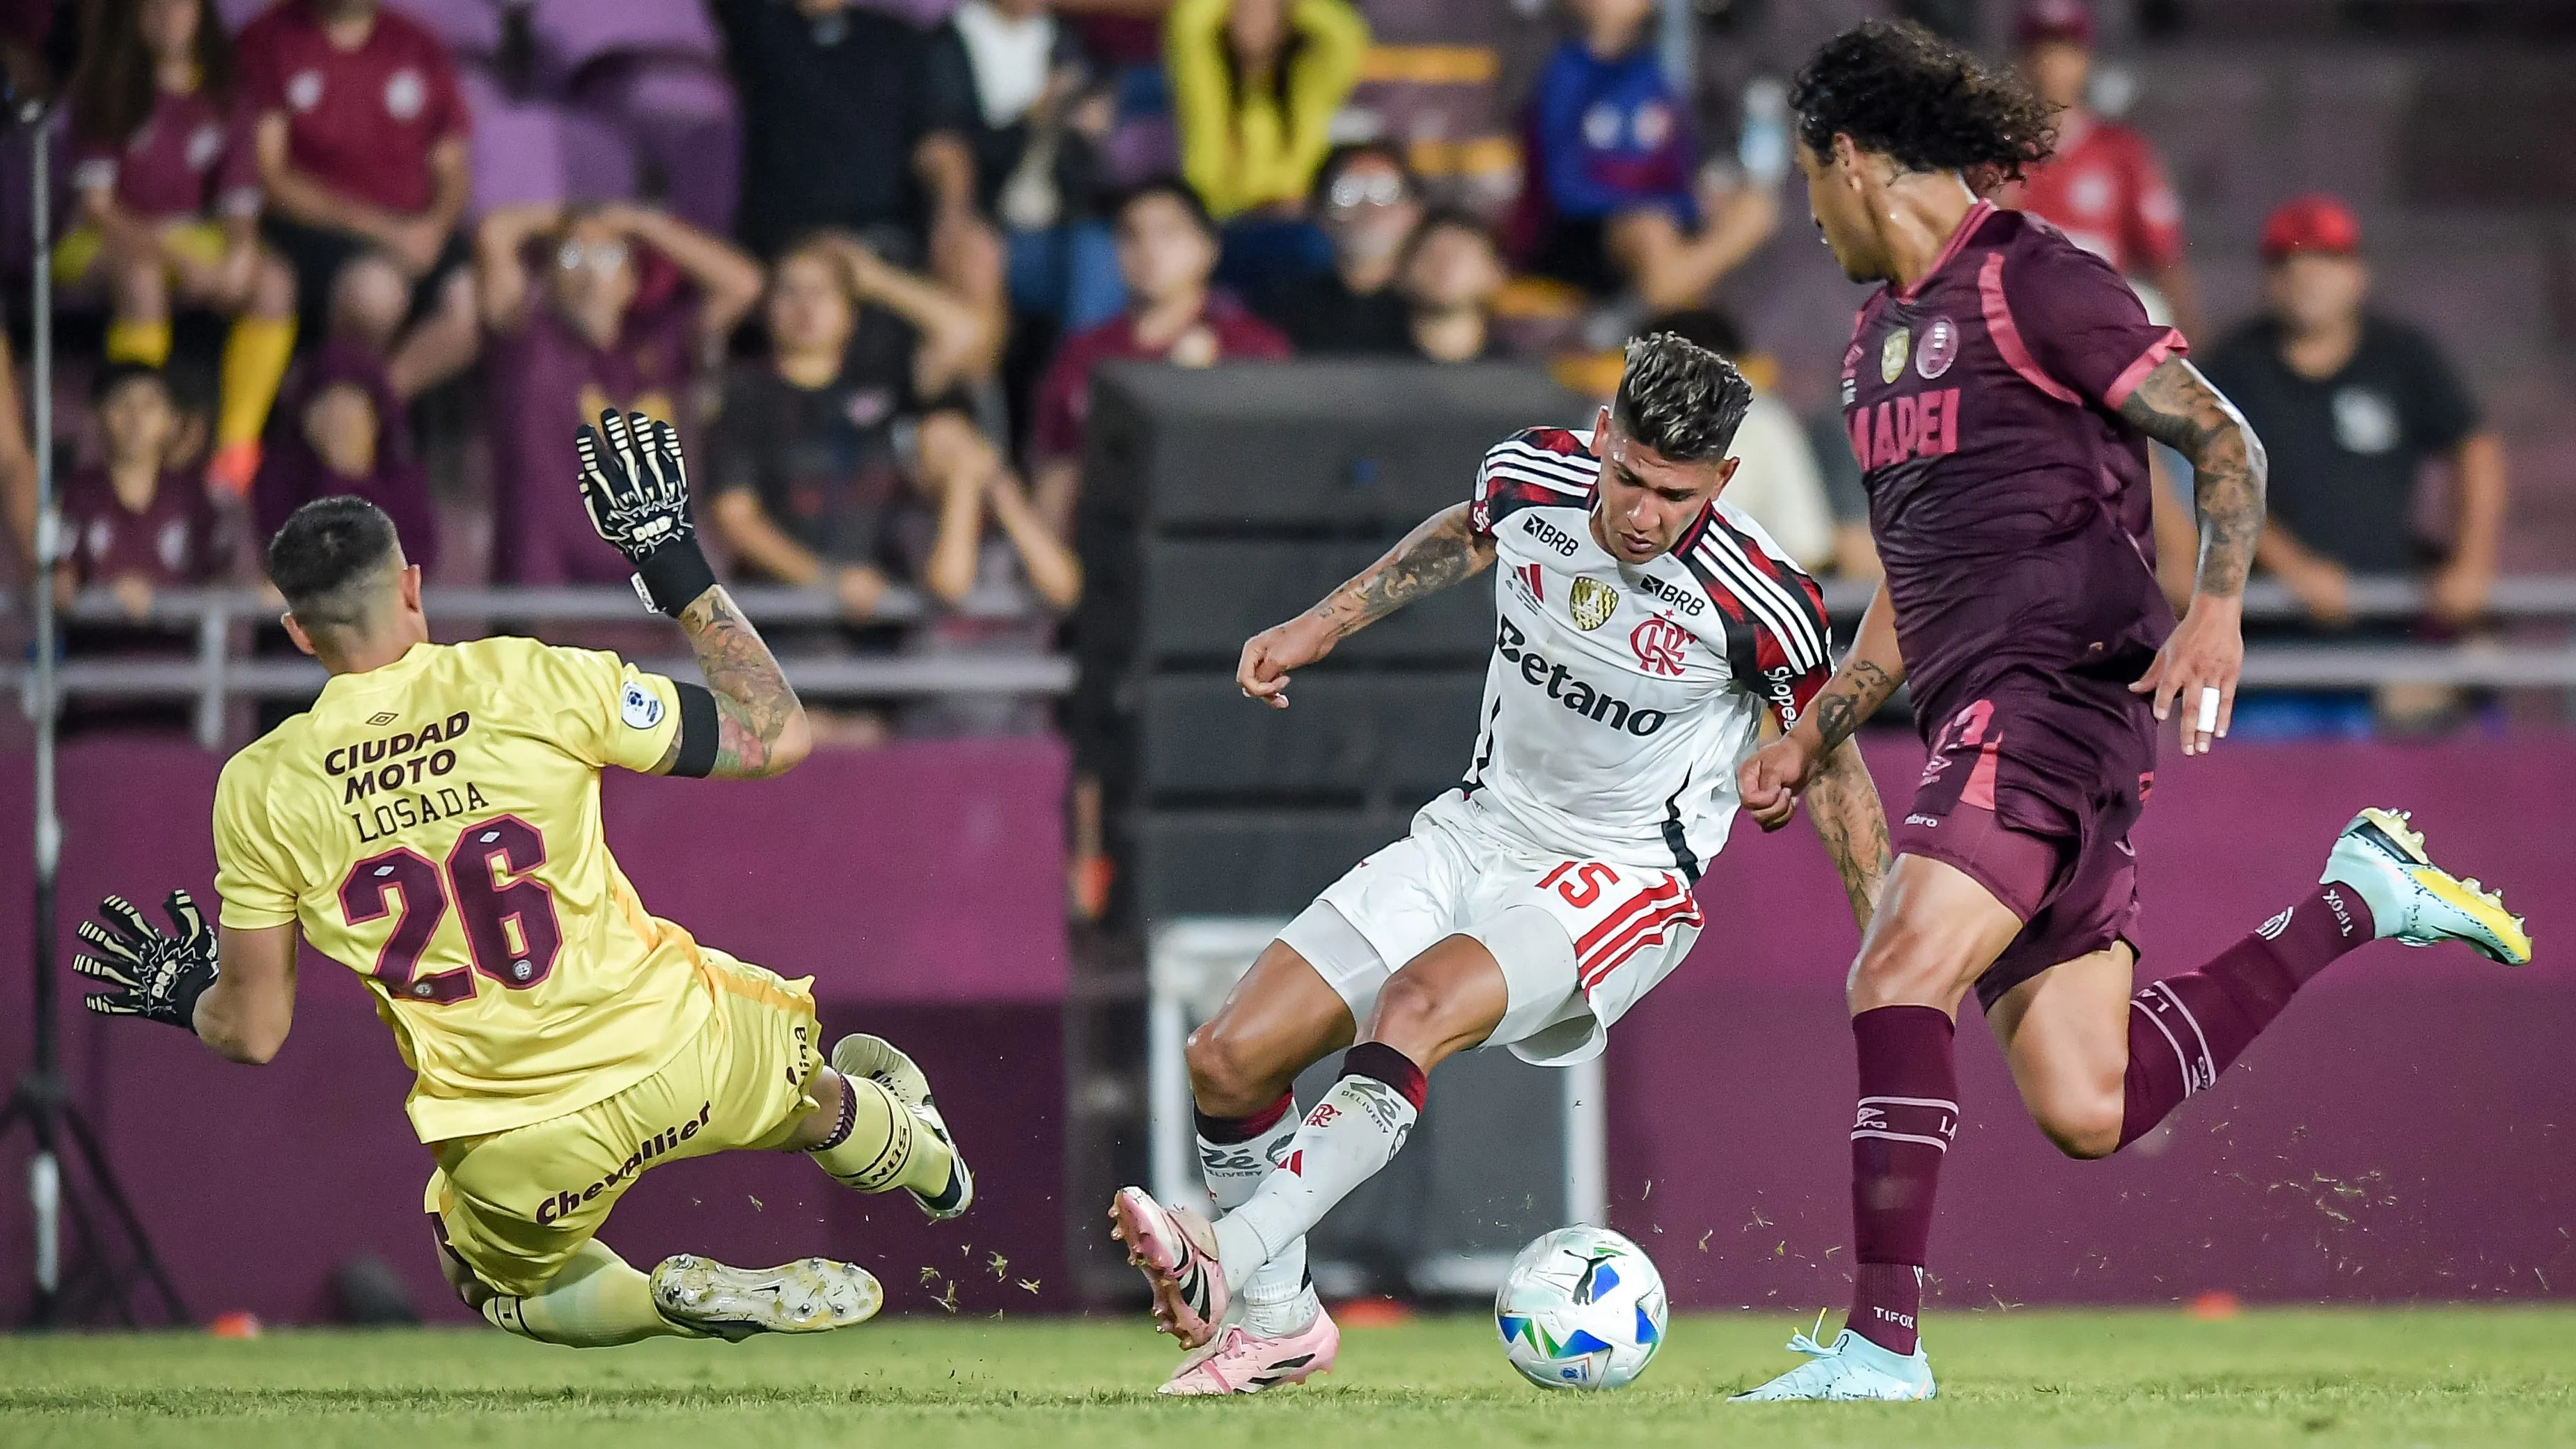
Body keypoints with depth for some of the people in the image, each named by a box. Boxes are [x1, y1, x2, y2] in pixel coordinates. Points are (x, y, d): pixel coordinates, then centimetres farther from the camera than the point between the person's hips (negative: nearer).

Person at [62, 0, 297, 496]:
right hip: (108, 243, -3)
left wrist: (239, 254, -23)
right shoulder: (103, 90, -7)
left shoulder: (223, 102, 2)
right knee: (142, 277, -39)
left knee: (274, 282, -25)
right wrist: (177, 260, -26)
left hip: (196, 242, 4)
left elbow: (240, 208, 2)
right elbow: (96, 206, -13)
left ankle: (237, 447, -22)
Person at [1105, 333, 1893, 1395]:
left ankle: (1227, 1264, -44)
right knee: (1228, 1059, -5)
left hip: (1618, 878, -6)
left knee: (1417, 1005, -36)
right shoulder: (1530, 475, -10)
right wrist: (1319, 626, 16)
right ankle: (1277, 1321, 14)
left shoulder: (1759, 607, -22)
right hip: (1477, 832, 6)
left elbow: (1831, 766, -5)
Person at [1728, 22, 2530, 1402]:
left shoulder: (2031, 282, -6)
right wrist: (1814, 735, 23)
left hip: (2061, 690, -9)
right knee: (2086, 1109, 3)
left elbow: (2224, 442, -9)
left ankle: (1882, 1342, -23)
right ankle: (2353, 901, 20)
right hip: (1980, 718, 9)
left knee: (1899, 977, -23)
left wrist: (2215, 610, -23)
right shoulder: (1881, 332, 22)